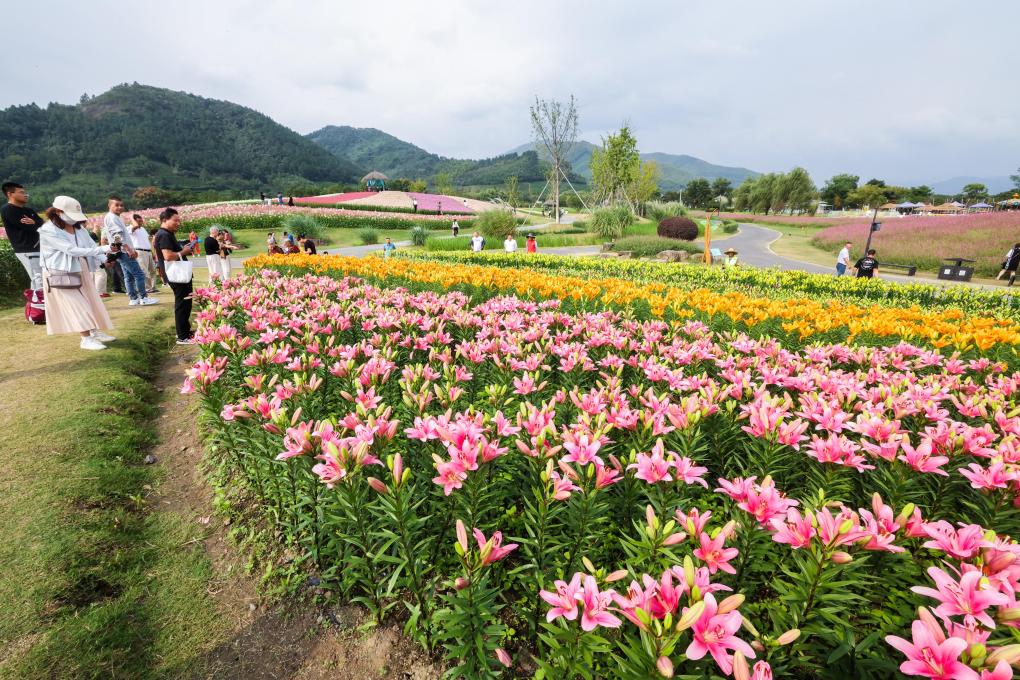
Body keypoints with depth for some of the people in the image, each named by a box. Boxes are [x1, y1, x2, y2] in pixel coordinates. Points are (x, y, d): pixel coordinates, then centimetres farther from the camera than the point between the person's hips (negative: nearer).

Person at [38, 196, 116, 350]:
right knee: (77, 306, -8)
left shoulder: (77, 228, 4)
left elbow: (91, 246, 1)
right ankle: (86, 339, -4)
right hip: (61, 275, -7)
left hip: (81, 272, 7)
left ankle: (95, 332, 22)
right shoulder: (48, 231, -18)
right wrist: (103, 249, -32)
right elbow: (72, 250, -27)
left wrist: (105, 260, -18)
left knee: (90, 302, 11)